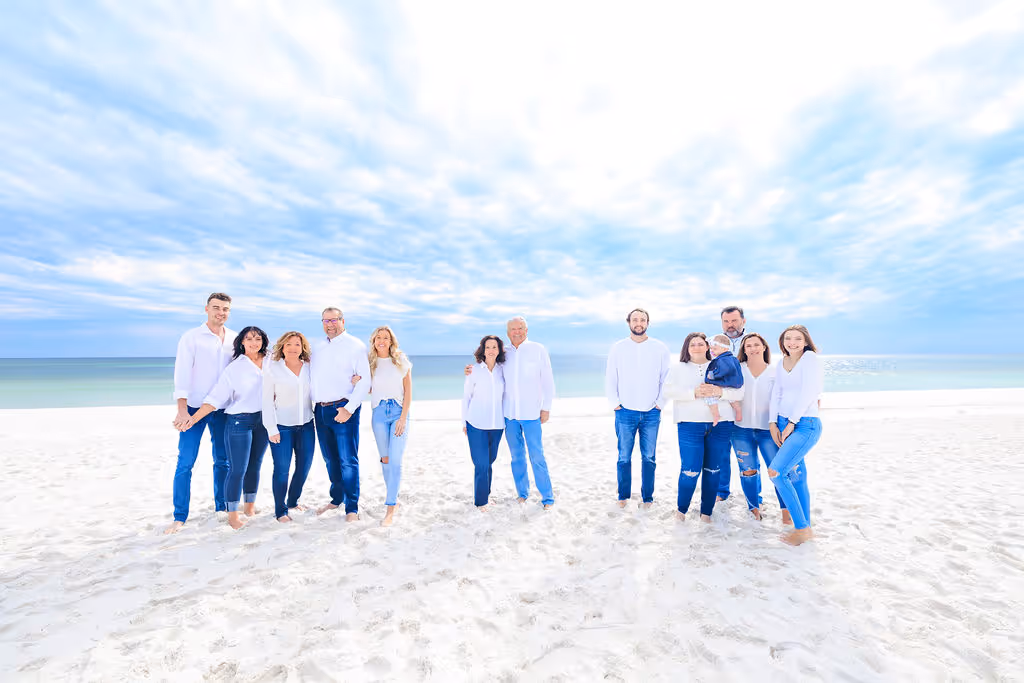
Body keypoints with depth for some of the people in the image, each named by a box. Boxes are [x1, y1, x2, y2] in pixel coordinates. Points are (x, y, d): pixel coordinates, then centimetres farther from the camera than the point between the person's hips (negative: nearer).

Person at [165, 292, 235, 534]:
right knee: (185, 462, -1)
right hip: (195, 407, -3)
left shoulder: (235, 339, 6)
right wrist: (182, 409, -19)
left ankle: (222, 507, 24)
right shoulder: (191, 337, -3)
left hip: (223, 408, 3)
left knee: (223, 460, 10)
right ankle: (179, 516, 10)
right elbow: (182, 373, -10)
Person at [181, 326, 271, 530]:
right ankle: (232, 515, 13)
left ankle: (250, 507, 29)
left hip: (263, 421, 4)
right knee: (237, 469, -1)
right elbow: (215, 397, -10)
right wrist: (194, 418, -16)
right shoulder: (235, 367, -7)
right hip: (239, 421, -4)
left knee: (254, 466, 14)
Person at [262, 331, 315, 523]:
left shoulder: (309, 368, 4)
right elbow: (268, 400, -4)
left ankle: (293, 501, 33)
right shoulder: (272, 369, -4)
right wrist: (272, 428, -7)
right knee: (282, 469, -1)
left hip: (306, 425, 4)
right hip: (282, 427, -3)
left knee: (304, 466, 10)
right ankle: (280, 510, 18)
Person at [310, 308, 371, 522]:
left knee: (348, 461, -4)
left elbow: (364, 381, -10)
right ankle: (336, 499, 33)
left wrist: (349, 408, -17)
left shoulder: (355, 346, -4)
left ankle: (352, 508, 8)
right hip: (320, 410, 6)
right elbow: (311, 377, 23)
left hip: (343, 410, -6)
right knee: (330, 460, 16)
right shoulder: (317, 347, 16)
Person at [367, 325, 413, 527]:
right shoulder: (370, 363, 7)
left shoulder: (401, 361, 1)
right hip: (379, 413, 3)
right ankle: (393, 497, 29)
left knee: (395, 461, -10)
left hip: (399, 412, -2)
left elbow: (408, 391, 0)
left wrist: (403, 418, -8)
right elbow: (367, 389, 14)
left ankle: (390, 509, -5)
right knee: (385, 459, 9)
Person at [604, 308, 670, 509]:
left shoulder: (660, 348, 4)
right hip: (625, 412, 0)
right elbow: (610, 379, 5)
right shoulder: (618, 348, 3)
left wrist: (660, 403, 1)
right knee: (624, 457, 4)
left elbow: (666, 379, 7)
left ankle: (647, 498, 20)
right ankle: (623, 496, 19)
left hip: (651, 413, 1)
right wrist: (614, 404, 0)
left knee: (648, 458, 6)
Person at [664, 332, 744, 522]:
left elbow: (739, 392, 5)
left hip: (720, 425, 2)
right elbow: (669, 391, -7)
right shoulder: (678, 367, 8)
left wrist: (719, 391, -15)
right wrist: (694, 392, -20)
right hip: (690, 425, -2)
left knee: (713, 471, 7)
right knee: (690, 470, -6)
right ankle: (681, 510, 16)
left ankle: (706, 513, 23)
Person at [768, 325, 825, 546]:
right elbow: (776, 394, 10)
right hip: (783, 424, 7)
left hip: (805, 425, -7)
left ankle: (802, 528, -3)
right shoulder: (781, 364, 13)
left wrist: (791, 423, -13)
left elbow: (807, 393, -14)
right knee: (797, 476, 10)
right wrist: (773, 424, 1)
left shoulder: (810, 358, -7)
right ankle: (806, 528, 21)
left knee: (776, 471, -16)